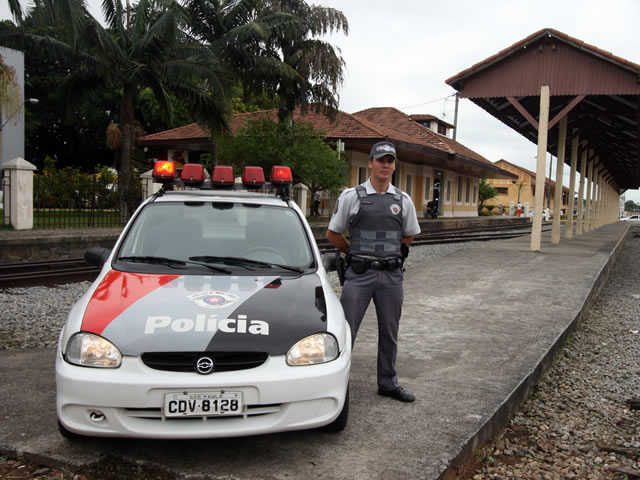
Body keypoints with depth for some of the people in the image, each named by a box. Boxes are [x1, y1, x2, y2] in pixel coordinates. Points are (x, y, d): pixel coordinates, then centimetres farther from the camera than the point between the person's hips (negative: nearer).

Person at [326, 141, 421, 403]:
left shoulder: (403, 201, 7)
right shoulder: (351, 196, -1)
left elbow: (408, 236, 19)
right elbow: (333, 233, 5)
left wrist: (389, 254, 13)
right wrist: (356, 253, 9)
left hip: (392, 275, 3)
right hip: (359, 274, -3)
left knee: (389, 333, 12)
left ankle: (388, 383, 27)